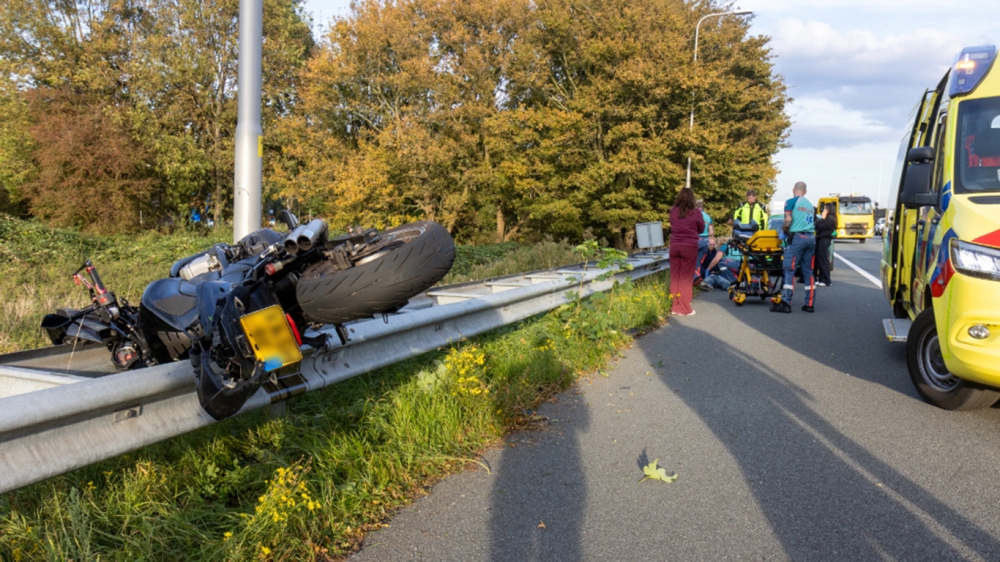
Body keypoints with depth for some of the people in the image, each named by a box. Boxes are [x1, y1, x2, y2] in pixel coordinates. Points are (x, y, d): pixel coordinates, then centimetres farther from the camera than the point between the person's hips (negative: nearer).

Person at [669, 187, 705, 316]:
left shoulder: (673, 211, 0)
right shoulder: (695, 213, -9)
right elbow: (701, 229, 5)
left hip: (674, 246, 3)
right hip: (689, 247, -3)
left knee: (674, 277, 9)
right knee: (686, 278, 3)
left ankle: (674, 307, 13)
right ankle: (684, 308, 6)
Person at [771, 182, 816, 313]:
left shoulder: (791, 202, -1)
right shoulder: (810, 205, 18)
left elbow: (788, 221, -10)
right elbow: (812, 222, 14)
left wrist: (785, 231, 8)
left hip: (797, 237, -6)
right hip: (811, 238, 6)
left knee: (789, 270, -5)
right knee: (808, 271, 9)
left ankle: (786, 303, -10)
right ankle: (809, 303, 9)